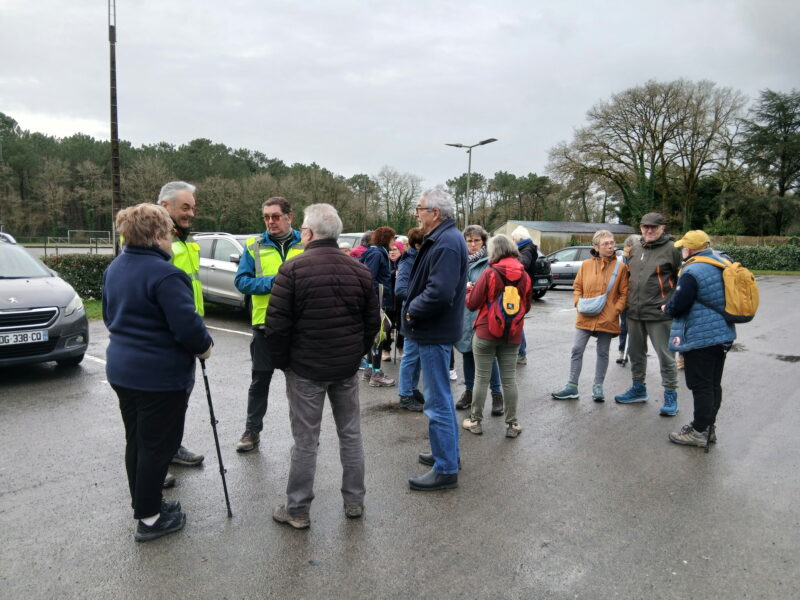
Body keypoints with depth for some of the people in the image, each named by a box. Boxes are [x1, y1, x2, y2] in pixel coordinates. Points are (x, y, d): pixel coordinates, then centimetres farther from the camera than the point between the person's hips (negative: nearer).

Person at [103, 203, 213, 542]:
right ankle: (149, 519, 15)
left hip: (122, 368, 9)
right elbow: (187, 326, -26)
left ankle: (144, 504, 34)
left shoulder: (114, 268, 7)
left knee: (136, 440, 19)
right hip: (160, 375, -9)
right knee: (158, 445, 4)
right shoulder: (164, 275, -22)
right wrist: (204, 347, -7)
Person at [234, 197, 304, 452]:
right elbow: (241, 280, -6)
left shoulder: (306, 244, 1)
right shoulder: (254, 246, 1)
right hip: (265, 323, 0)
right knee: (260, 380, 11)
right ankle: (252, 431, 24)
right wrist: (272, 282, -19)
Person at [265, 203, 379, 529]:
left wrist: (282, 361, 0)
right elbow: (372, 321, 6)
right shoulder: (359, 271, 2)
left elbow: (277, 324, -13)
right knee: (350, 433, 15)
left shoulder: (293, 269, -12)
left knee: (305, 439, 5)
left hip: (305, 368, -4)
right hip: (347, 368, 4)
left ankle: (297, 510, 17)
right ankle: (354, 501, 26)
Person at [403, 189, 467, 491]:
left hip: (435, 333, -11)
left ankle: (446, 470, 9)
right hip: (435, 330, 11)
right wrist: (413, 308, 6)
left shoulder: (447, 243, -20)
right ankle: (447, 453, 36)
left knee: (438, 402, -2)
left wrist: (412, 312, -16)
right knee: (441, 398, 21)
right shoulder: (443, 238, 13)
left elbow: (440, 292, -30)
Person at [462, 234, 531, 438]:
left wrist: (468, 289, 9)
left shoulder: (489, 273, -13)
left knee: (481, 378, 6)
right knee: (509, 379, 10)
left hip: (486, 333, -3)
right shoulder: (524, 275, 0)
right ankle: (512, 424, 15)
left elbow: (472, 304, -10)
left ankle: (475, 421, 15)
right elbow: (527, 306, 10)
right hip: (512, 336, 3)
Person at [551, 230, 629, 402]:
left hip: (607, 319, -1)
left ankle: (598, 387, 24)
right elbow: (577, 287, 10)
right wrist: (578, 303, -4)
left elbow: (624, 293, 0)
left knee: (603, 353, 10)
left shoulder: (620, 267, -1)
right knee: (577, 350, 3)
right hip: (585, 317, 1)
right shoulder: (586, 265, 2)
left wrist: (616, 310, -10)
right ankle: (572, 387, 14)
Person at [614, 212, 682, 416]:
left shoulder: (672, 249, -8)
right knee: (636, 353, 18)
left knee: (665, 355, 1)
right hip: (634, 312, 7)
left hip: (659, 313, -7)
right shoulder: (635, 248, 11)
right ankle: (638, 389, 34)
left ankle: (670, 395, 13)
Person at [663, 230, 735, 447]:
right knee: (713, 384, 16)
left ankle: (700, 431, 9)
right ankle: (708, 427, 28)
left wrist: (667, 308, 2)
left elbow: (677, 305, -20)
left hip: (700, 338, -9)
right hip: (723, 333, 9)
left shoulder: (692, 272, -22)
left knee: (701, 386, 0)